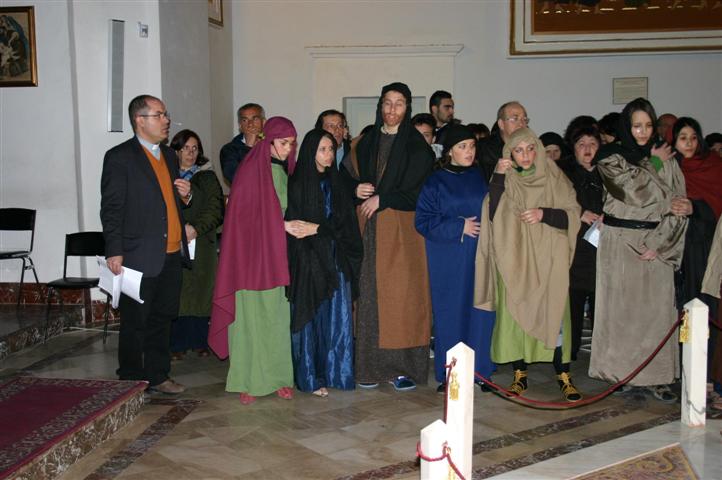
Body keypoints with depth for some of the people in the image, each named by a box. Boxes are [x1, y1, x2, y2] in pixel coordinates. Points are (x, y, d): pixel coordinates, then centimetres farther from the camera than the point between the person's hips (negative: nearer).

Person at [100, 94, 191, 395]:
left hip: (172, 254, 7)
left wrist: (186, 195, 3)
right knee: (135, 322, 3)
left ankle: (158, 375, 24)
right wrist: (114, 252, -14)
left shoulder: (169, 155, 16)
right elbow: (111, 208, -9)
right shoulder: (119, 157, -6)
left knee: (162, 319, 13)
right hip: (139, 256, -7)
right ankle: (131, 381, 16)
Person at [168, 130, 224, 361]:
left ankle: (199, 342, 10)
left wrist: (196, 228, -13)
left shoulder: (207, 177, 10)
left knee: (200, 291, 0)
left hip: (201, 243, 1)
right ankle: (177, 344, 3)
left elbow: (216, 209, 1)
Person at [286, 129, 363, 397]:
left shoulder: (335, 183, 11)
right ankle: (311, 378, 9)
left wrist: (316, 228, -12)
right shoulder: (297, 184, -3)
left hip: (335, 261, 4)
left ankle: (334, 373, 15)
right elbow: (292, 223, -7)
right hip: (308, 261, -4)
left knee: (338, 318, 4)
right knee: (310, 318, 1)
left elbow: (344, 222, 3)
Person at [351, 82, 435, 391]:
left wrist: (381, 198, -9)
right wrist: (359, 190, -3)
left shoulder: (417, 146, -1)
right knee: (370, 294, 1)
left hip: (402, 228, -4)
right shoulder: (367, 142, 14)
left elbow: (416, 191, -7)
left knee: (402, 294, -4)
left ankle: (406, 366, 2)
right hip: (371, 227, 4)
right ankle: (372, 366, 7)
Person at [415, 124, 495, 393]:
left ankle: (479, 370, 13)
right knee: (450, 313, 0)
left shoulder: (481, 178, 10)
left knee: (480, 310, 1)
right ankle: (449, 375, 9)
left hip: (479, 255, 2)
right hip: (448, 259, -2)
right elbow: (423, 221, -4)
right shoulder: (435, 183, 2)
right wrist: (459, 227, -11)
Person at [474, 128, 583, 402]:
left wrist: (544, 214, -15)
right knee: (514, 313, 1)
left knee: (553, 314, -6)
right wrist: (498, 176, -15)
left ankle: (563, 375, 4)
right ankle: (520, 375, 12)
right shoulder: (505, 181, 6)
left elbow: (572, 215, 1)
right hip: (514, 258, 1)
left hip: (548, 259, -1)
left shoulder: (553, 178, 4)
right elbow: (493, 213, -9)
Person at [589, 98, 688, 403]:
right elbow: (637, 189, -12)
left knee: (656, 307, -1)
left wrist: (658, 244, -7)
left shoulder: (666, 160, 10)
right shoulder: (610, 158, 3)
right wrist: (652, 163, 4)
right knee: (621, 305, -1)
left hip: (656, 243, 2)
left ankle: (654, 376, 5)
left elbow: (678, 206, 4)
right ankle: (622, 371, 9)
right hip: (619, 242, -2)